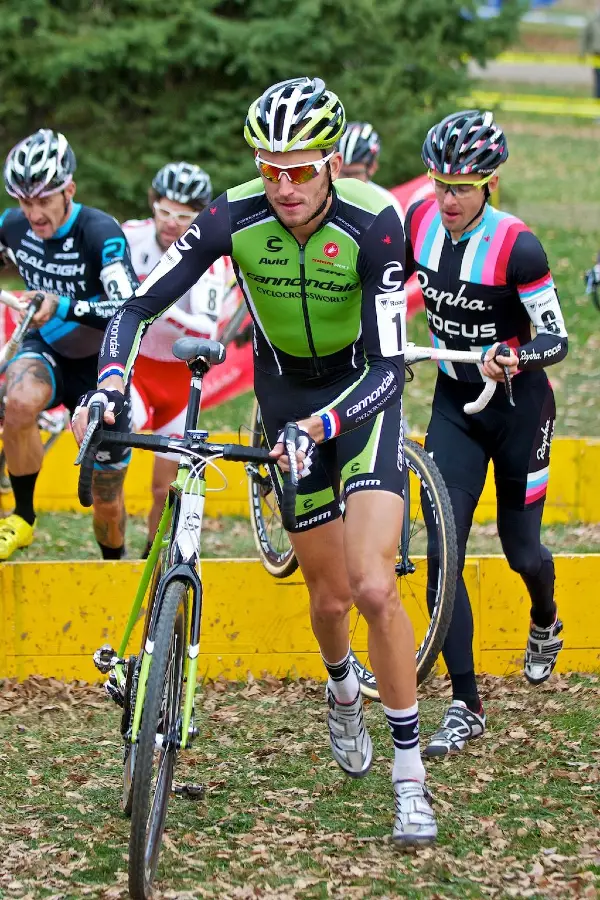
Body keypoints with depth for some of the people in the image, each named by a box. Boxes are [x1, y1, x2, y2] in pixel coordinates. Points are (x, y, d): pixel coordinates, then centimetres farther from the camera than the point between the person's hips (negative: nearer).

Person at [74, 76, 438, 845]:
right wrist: (109, 383, -35)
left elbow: (389, 366, -31)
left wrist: (320, 427, -46)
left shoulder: (374, 224, -30)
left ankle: (410, 774, -5)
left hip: (363, 389, -3)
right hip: (286, 391, 3)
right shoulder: (234, 218, -23)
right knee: (330, 594, 8)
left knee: (374, 587, -18)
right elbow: (138, 305, -17)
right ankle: (341, 691, 45)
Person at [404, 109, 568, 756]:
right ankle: (465, 707, -4)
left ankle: (545, 621, 48)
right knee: (443, 551, -8)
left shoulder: (516, 247, -23)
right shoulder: (421, 221, -8)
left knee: (519, 547, 10)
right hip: (454, 404, 4)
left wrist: (513, 357, -38)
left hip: (518, 406, -4)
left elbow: (557, 339, -20)